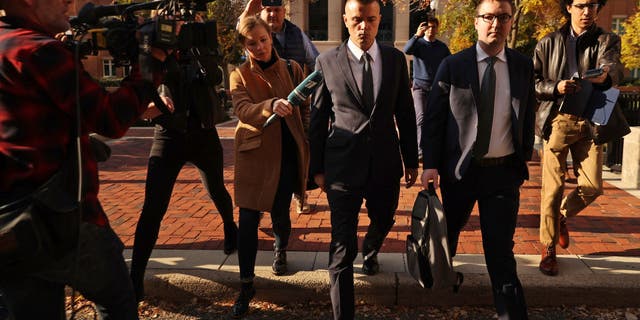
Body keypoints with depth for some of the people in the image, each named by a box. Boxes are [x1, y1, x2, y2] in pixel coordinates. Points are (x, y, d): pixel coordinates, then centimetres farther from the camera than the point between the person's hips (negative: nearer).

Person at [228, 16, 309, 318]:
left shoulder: (292, 69, 5)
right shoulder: (239, 75, 1)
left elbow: (306, 108, 11)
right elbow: (242, 110, -17)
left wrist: (307, 141, 1)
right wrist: (271, 106, -36)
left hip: (287, 153, 1)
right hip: (254, 154, -1)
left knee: (280, 213, 6)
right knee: (248, 219, -3)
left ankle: (280, 249, 42)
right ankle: (246, 285, 9)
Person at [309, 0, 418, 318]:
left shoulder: (395, 58, 4)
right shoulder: (327, 61, -3)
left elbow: (405, 113, 9)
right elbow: (317, 118, 2)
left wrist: (411, 160, 10)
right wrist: (317, 167, 2)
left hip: (386, 162, 4)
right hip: (343, 164, -3)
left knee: (383, 221, 24)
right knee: (342, 245, -3)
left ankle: (370, 251, 60)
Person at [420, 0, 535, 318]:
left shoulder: (523, 66, 3)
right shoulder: (453, 66, -5)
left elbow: (528, 117, 10)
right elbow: (433, 117, -5)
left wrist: (524, 159, 8)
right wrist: (430, 164, -11)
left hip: (504, 172, 1)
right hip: (459, 169, 0)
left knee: (501, 249, 3)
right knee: (448, 233, 18)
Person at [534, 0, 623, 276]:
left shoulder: (607, 41, 7)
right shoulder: (549, 43, 6)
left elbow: (613, 67, -13)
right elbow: (532, 82, 3)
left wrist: (606, 76, -37)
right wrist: (556, 88, -16)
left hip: (589, 122, 2)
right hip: (557, 120, -1)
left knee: (593, 186, -4)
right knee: (553, 187, -1)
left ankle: (562, 215, 29)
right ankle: (548, 249, 12)